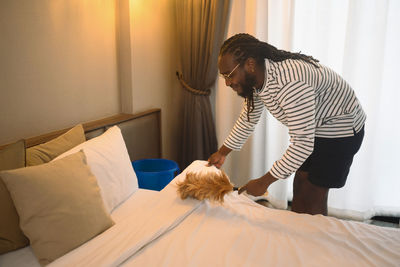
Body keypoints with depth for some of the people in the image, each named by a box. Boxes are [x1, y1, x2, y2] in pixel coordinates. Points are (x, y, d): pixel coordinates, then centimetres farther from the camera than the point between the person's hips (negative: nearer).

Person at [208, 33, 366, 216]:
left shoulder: (289, 84, -37)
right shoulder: (257, 78, -8)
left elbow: (303, 144, -34)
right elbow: (248, 119, 8)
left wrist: (264, 181, -29)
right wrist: (222, 152, 11)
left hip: (341, 127, -8)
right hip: (311, 126, 8)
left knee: (312, 197, -4)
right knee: (299, 188, 14)